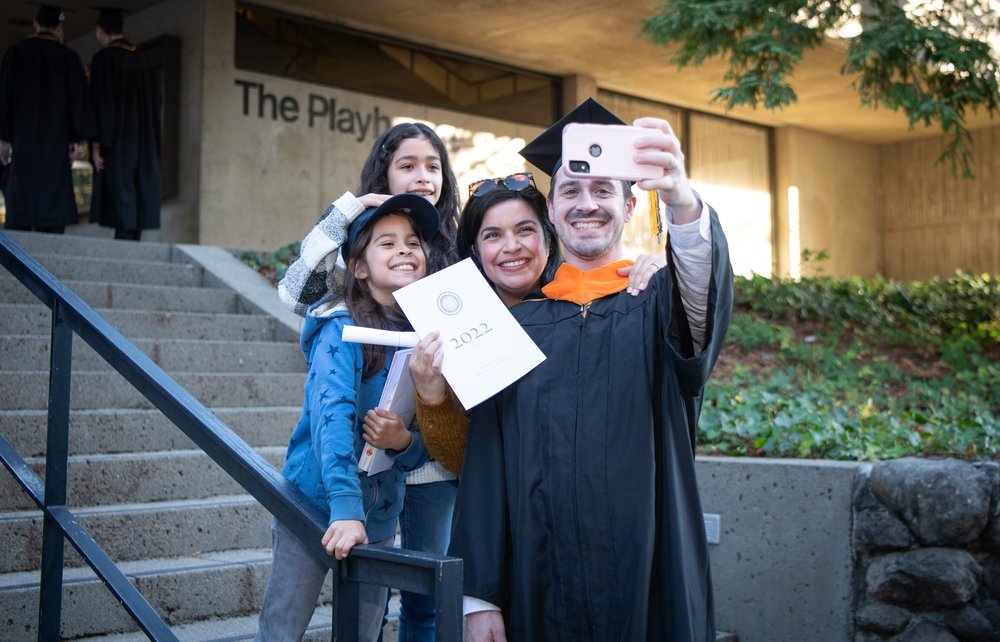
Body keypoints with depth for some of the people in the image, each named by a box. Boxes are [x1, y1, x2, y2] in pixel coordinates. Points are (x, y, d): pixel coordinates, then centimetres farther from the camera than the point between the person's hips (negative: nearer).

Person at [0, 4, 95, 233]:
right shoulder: (68, 57, -1)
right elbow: (78, 99, -2)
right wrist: (77, 139, 2)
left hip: (23, 137, 1)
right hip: (56, 140, -1)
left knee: (20, 197, 5)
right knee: (53, 195, 0)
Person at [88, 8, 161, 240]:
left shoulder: (103, 59, -7)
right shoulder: (139, 60, 14)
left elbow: (100, 103, -14)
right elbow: (154, 101, 16)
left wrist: (97, 145, -13)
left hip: (117, 143, -7)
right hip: (143, 142, 7)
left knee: (120, 197, -8)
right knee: (136, 199, 7)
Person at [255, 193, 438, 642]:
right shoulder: (343, 328, -14)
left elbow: (426, 448, 5)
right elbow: (332, 414, -26)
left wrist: (404, 441, -17)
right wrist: (346, 507, -36)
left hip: (381, 515, 6)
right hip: (318, 502, -5)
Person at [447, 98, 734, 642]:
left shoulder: (659, 304, 2)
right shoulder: (517, 328, 4)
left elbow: (706, 292, -23)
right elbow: (485, 466, 1)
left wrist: (683, 202, -42)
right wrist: (478, 596, -5)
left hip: (650, 585, -1)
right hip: (539, 592, 1)